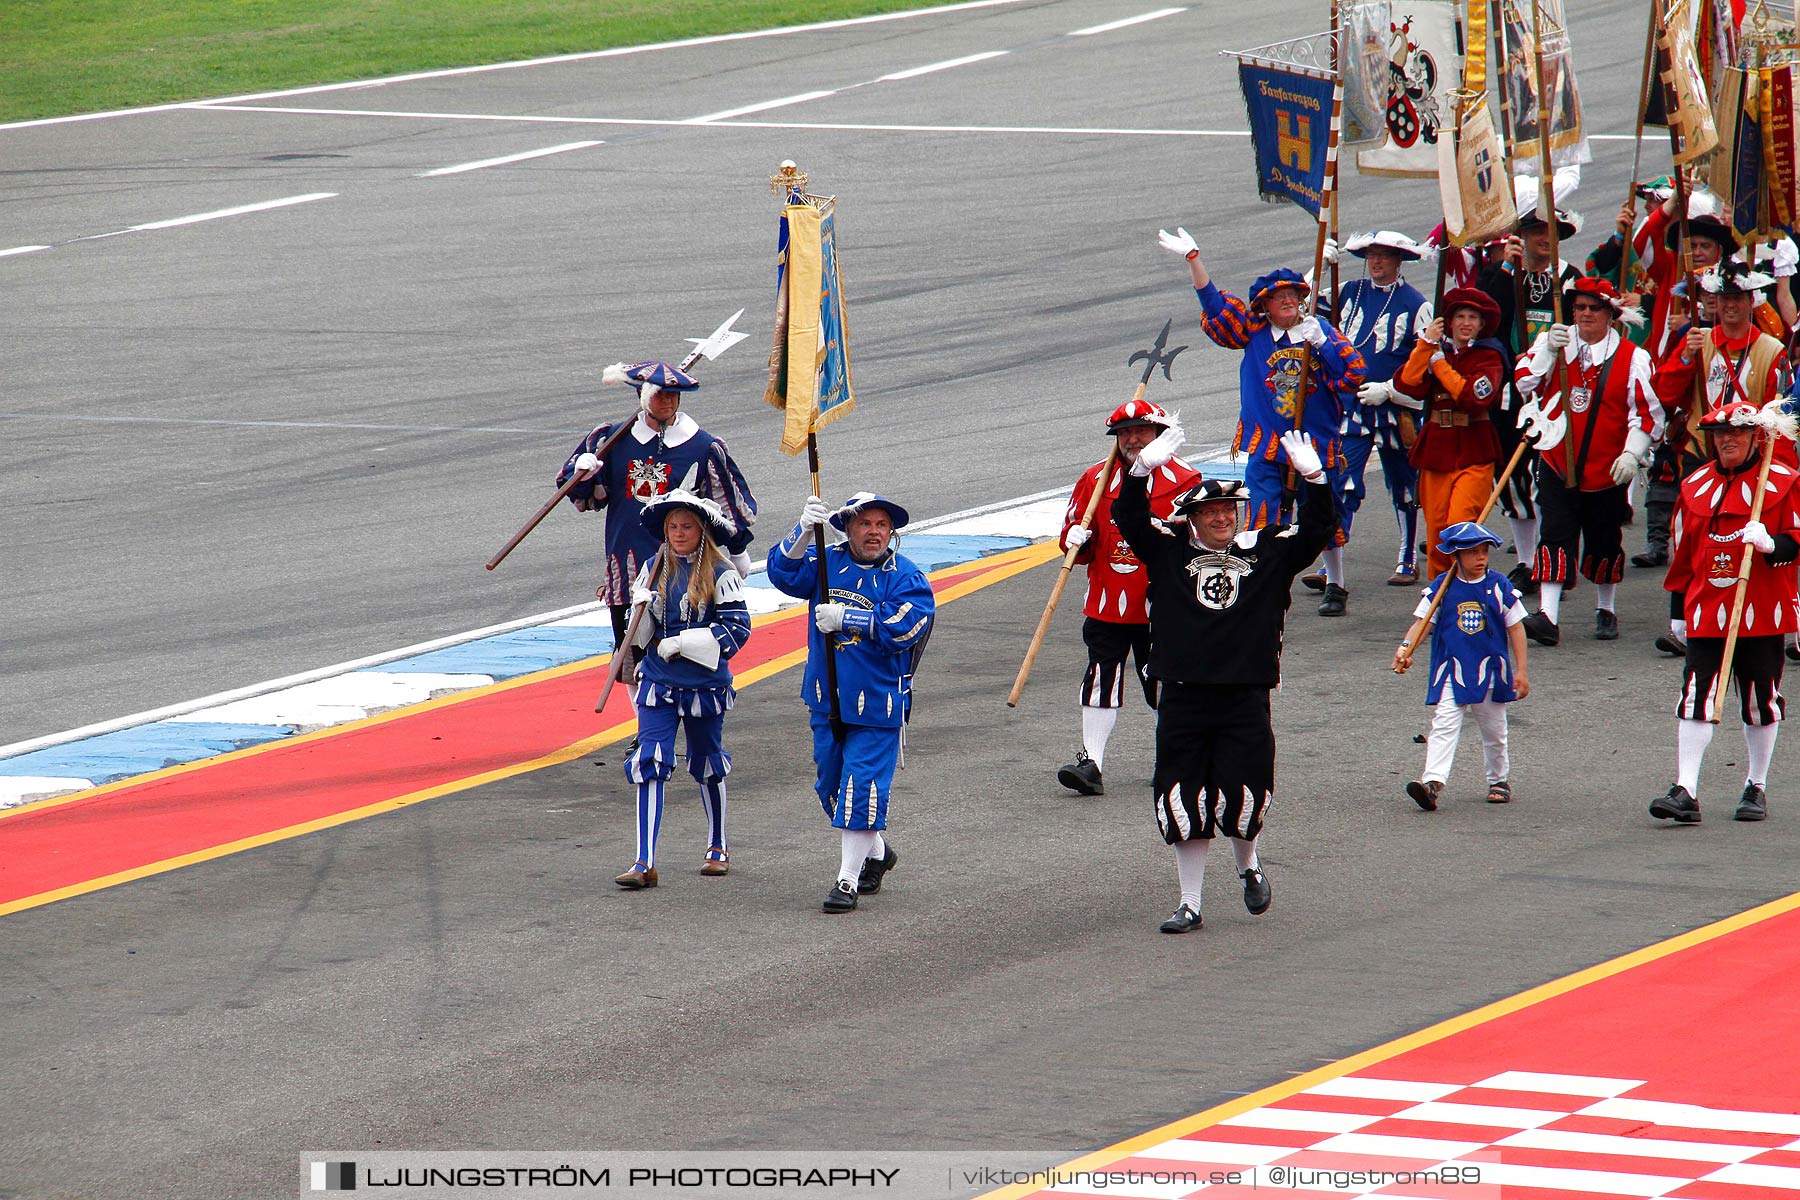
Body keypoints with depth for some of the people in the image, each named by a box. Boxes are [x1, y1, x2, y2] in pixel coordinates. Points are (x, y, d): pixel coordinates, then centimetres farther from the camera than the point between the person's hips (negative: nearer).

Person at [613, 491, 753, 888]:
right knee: (649, 764, -9)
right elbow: (642, 634, 12)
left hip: (704, 684, -3)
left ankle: (718, 848, 36)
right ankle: (645, 863, -12)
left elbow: (737, 629, -15)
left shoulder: (721, 575, -9)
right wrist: (642, 609, -11)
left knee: (708, 765, 15)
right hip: (658, 683, 3)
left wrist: (681, 643, -19)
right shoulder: (654, 570, 4)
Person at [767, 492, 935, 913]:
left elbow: (902, 627, -20)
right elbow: (785, 573, -11)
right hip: (826, 701, 5)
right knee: (832, 785, 17)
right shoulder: (825, 563, 4)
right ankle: (877, 852, 39)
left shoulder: (905, 577, -6)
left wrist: (844, 618, -23)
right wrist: (804, 532, -26)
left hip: (877, 704, -5)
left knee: (861, 787, -9)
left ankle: (849, 879, -3)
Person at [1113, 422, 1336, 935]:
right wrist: (1141, 471, -14)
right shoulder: (1170, 551, 6)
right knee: (1185, 804, 3)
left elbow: (1317, 530, 2)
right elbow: (1130, 519, 0)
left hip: (1245, 696, -1)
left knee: (1242, 796, -4)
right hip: (1183, 696, 1)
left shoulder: (1267, 550, 6)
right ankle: (1190, 904, 14)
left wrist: (1313, 480, -12)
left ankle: (1248, 866, 29)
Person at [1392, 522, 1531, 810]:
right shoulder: (1441, 587, -1)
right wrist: (1406, 647, -20)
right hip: (1451, 672, -1)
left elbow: (1515, 628, 3)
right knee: (1444, 726, -15)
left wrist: (1521, 671, -1)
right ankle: (1432, 782, -26)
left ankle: (1499, 781, 33)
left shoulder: (1499, 586, -1)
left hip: (1491, 671, 1)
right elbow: (1422, 622, -1)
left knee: (1493, 730, 13)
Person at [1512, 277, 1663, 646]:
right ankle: (1547, 617, -16)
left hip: (1607, 469, -1)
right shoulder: (1553, 342, 5)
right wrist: (1548, 350, -19)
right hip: (1557, 463, 1)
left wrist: (1632, 453, -13)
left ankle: (1606, 611, 29)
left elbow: (1647, 411, -3)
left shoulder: (1632, 357, -3)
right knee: (1556, 537, -9)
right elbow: (1525, 383, -5)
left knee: (1604, 543, 10)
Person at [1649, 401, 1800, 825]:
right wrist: (1678, 608, 16)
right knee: (1696, 700, -7)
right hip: (1706, 610, 2)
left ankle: (1756, 788, 22)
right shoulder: (1695, 486, 10)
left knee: (1761, 702, 7)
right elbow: (1681, 552, 16)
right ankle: (1686, 792, -11)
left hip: (1762, 612, -2)